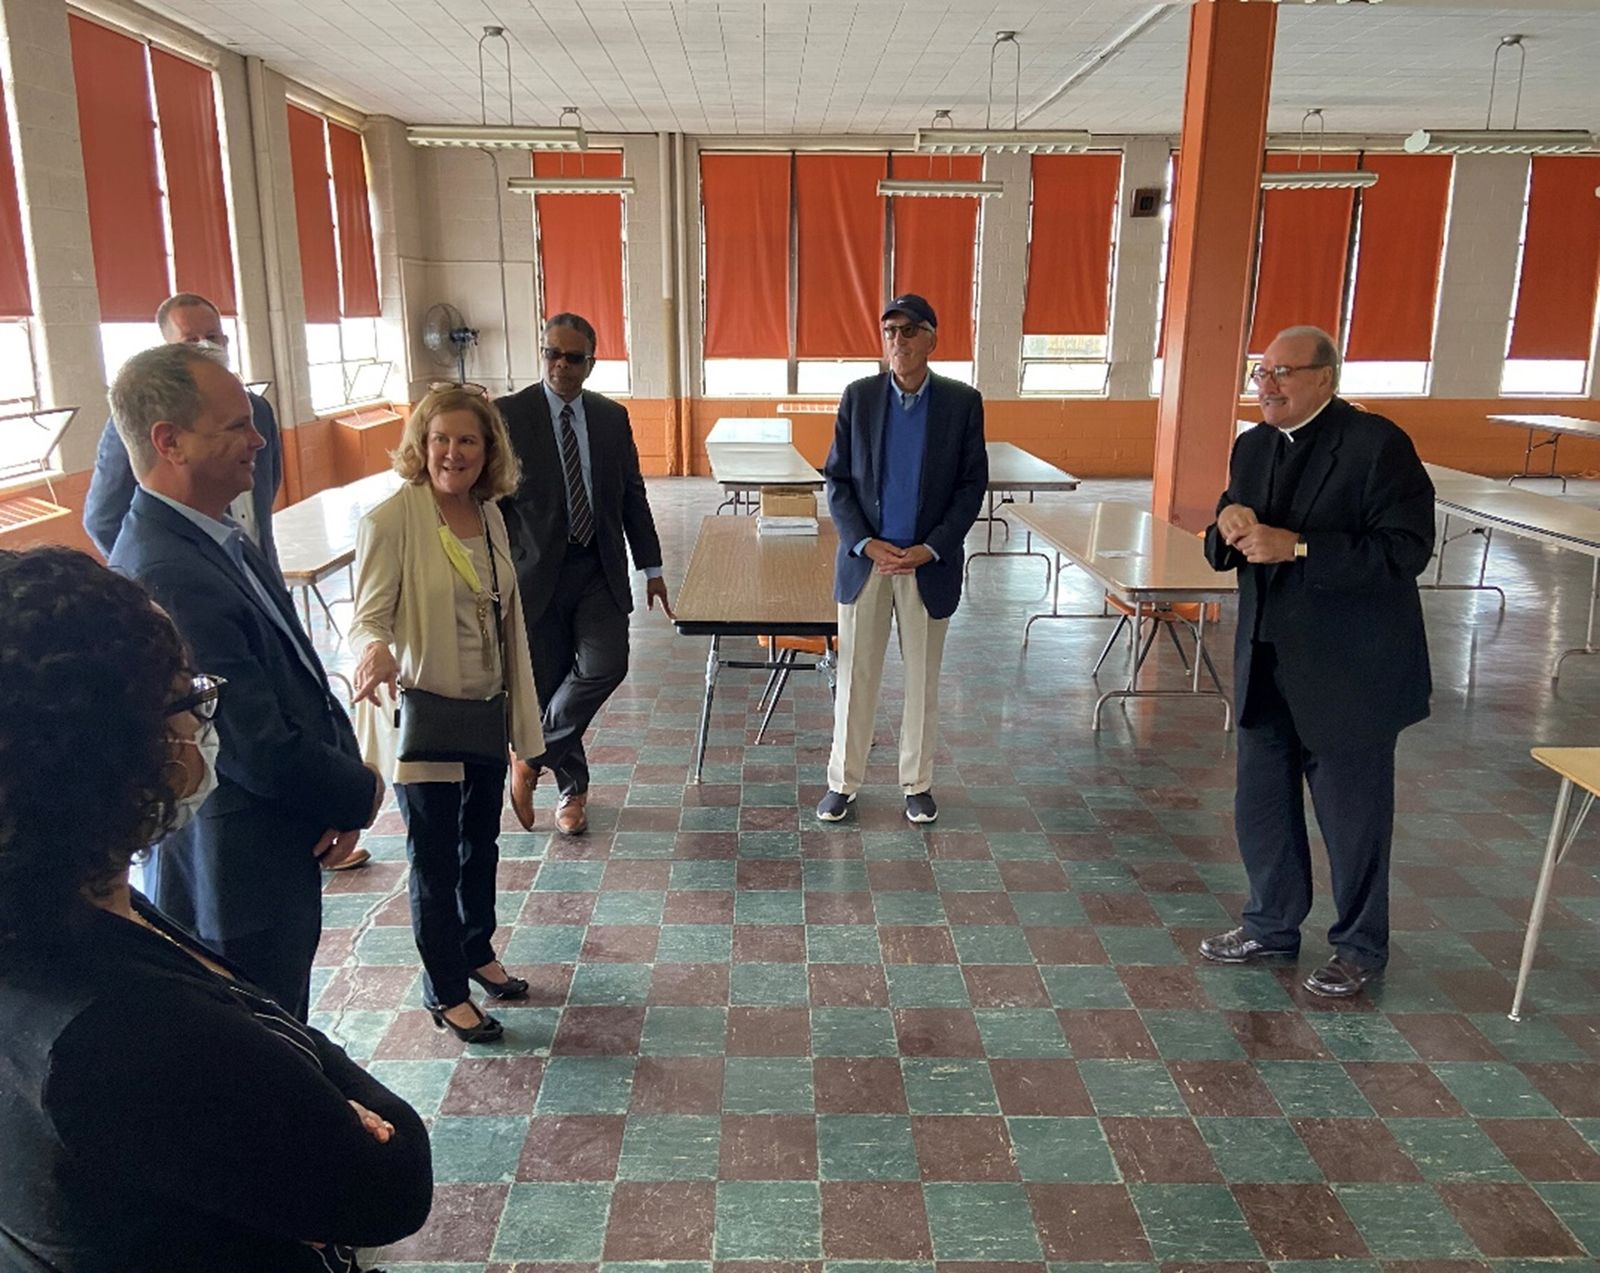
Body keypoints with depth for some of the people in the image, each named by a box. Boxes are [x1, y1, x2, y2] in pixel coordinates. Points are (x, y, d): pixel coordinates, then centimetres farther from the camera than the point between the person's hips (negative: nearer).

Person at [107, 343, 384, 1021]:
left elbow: (298, 676, 9)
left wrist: (345, 774, -7)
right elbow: (258, 748, -26)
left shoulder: (221, 540, 4)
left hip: (280, 856, 9)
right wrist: (360, 794, -9)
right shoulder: (167, 577, -28)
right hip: (236, 881, -9)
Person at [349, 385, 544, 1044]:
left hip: (485, 712, 6)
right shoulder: (390, 520, -17)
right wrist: (376, 652, -41)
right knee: (435, 859, 8)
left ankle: (476, 952, 44)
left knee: (481, 842, 22)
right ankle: (445, 992, 26)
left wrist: (522, 715, 15)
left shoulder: (490, 516, 3)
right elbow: (368, 616, -16)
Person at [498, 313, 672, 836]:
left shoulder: (613, 417, 7)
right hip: (537, 572, -2)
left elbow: (633, 495, 13)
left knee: (604, 666, -16)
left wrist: (651, 567, 11)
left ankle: (534, 755, 7)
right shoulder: (507, 415, -4)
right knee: (548, 685, 5)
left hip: (600, 571, 3)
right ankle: (572, 787, 28)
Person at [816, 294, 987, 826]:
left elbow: (972, 486, -2)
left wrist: (929, 549, -12)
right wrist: (865, 543, -12)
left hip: (929, 564, 0)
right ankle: (843, 781, 21)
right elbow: (837, 479, 1)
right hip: (864, 560, 1)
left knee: (922, 679, 11)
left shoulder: (962, 403, -3)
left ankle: (918, 782, 26)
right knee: (855, 677, 7)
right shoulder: (858, 397, 0)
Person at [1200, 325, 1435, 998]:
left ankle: (1360, 947, 26)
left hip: (1348, 670, -6)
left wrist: (1297, 548, -26)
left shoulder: (1377, 444, -13)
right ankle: (1272, 923, 35)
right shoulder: (1253, 446, 8)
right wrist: (1229, 528, -12)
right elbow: (1224, 552, 12)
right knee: (1260, 802, 16)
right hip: (1266, 662, 7)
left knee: (1353, 815, 7)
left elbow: (1405, 550, -21)